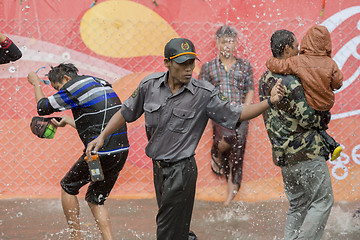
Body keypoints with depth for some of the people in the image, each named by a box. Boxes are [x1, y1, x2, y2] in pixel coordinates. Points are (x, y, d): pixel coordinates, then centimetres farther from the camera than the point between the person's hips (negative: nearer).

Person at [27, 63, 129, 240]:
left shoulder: (74, 87, -6)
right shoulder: (102, 84, 19)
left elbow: (43, 107, 6)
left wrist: (36, 84, 22)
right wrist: (67, 121, 44)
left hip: (101, 152, -8)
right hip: (122, 151, 8)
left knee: (68, 187, 12)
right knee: (95, 199, 18)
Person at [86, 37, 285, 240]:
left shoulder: (204, 93, -11)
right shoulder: (150, 85, -2)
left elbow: (236, 114, -8)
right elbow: (126, 113, 11)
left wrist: (269, 102, -21)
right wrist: (102, 136, 6)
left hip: (182, 171, -4)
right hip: (158, 168, 4)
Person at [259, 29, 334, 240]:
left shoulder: (265, 79, 11)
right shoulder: (290, 81, -19)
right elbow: (307, 118, -18)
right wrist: (325, 119, 2)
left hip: (282, 153, 9)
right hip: (305, 152, -9)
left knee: (297, 205, 16)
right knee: (323, 201, -1)